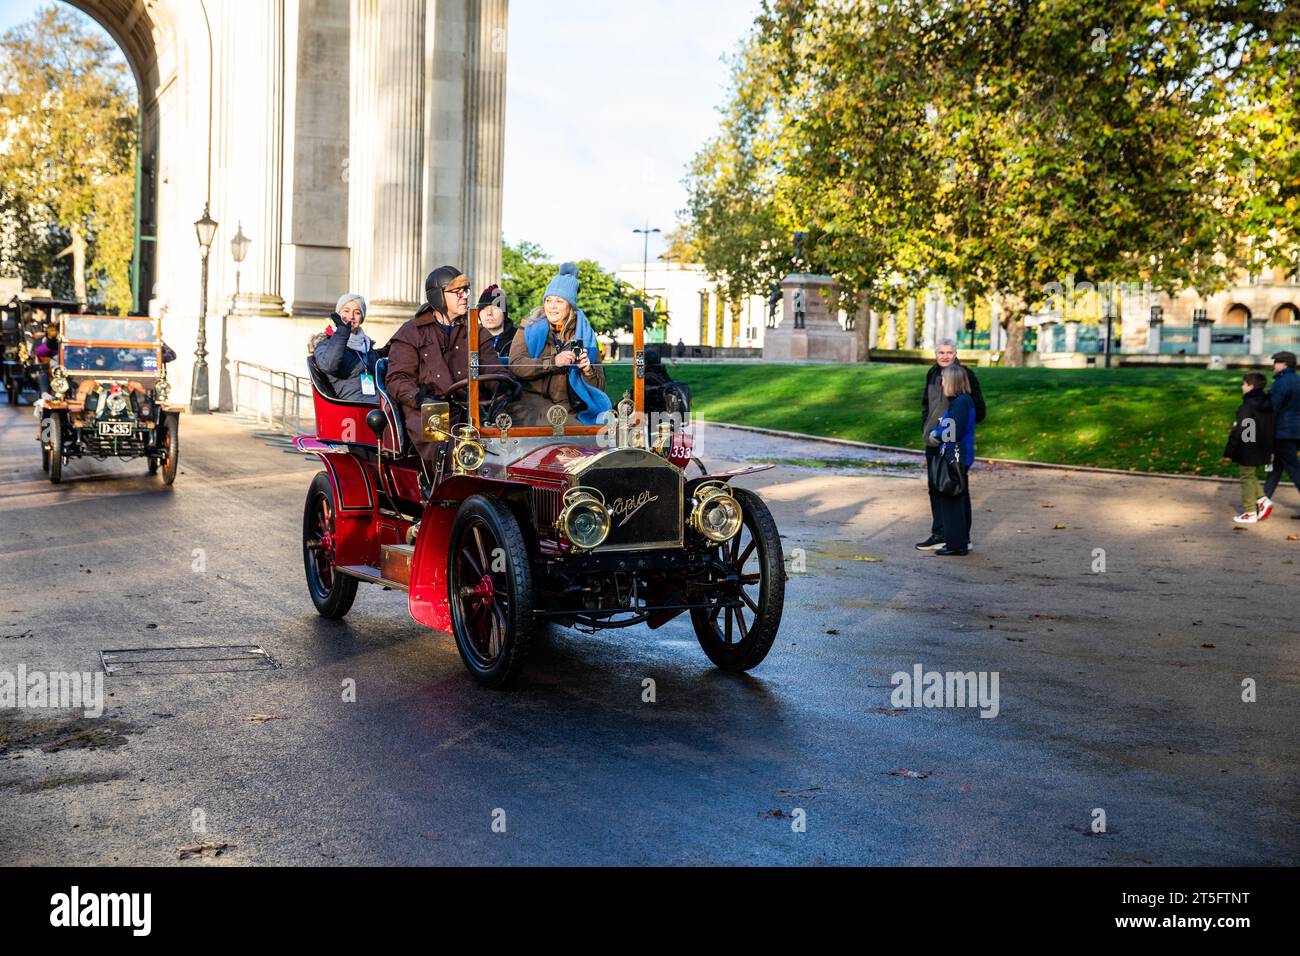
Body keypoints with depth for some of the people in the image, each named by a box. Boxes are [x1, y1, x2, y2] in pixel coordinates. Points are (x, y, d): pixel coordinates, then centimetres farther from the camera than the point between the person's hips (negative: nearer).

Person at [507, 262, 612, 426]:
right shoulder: (530, 329, 10)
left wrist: (588, 370, -11)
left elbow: (599, 387, 11)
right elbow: (516, 365, -8)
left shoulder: (585, 335, 12)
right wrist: (553, 361, -19)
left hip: (570, 410, 2)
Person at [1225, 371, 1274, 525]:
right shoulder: (1268, 405, 7)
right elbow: (1272, 429, 14)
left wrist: (1228, 452, -15)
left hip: (1247, 451, -8)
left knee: (1247, 479, 2)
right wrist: (1271, 450, 22)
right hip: (1262, 450, 8)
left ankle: (1250, 513, 5)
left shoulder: (1248, 406, -19)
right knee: (1253, 477, 24)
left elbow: (1237, 431, -20)